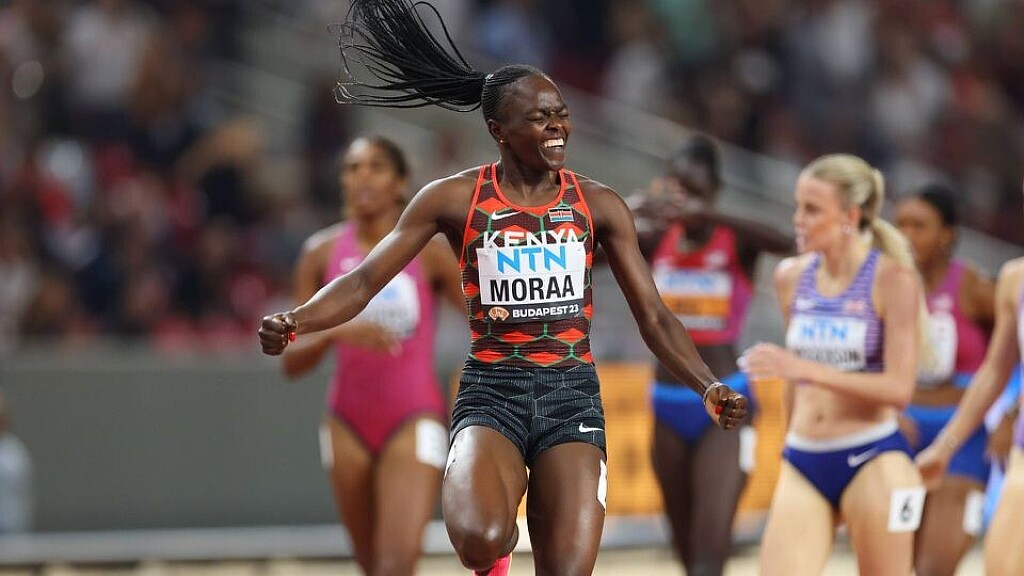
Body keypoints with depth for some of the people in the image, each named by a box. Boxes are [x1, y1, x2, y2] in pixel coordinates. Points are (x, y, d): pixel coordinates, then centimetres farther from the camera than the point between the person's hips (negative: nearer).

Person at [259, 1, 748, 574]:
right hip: (491, 393, -2)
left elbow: (655, 317, 6)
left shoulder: (598, 204, 5)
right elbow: (364, 281, -1)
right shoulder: (457, 199, 0)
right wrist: (294, 322, -21)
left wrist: (709, 386, -11)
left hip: (572, 396, 2)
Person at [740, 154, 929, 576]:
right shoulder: (791, 278, 9)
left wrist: (809, 370, -23)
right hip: (802, 465, 5)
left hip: (872, 461, -5)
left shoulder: (892, 279, -8)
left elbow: (899, 388, -15)